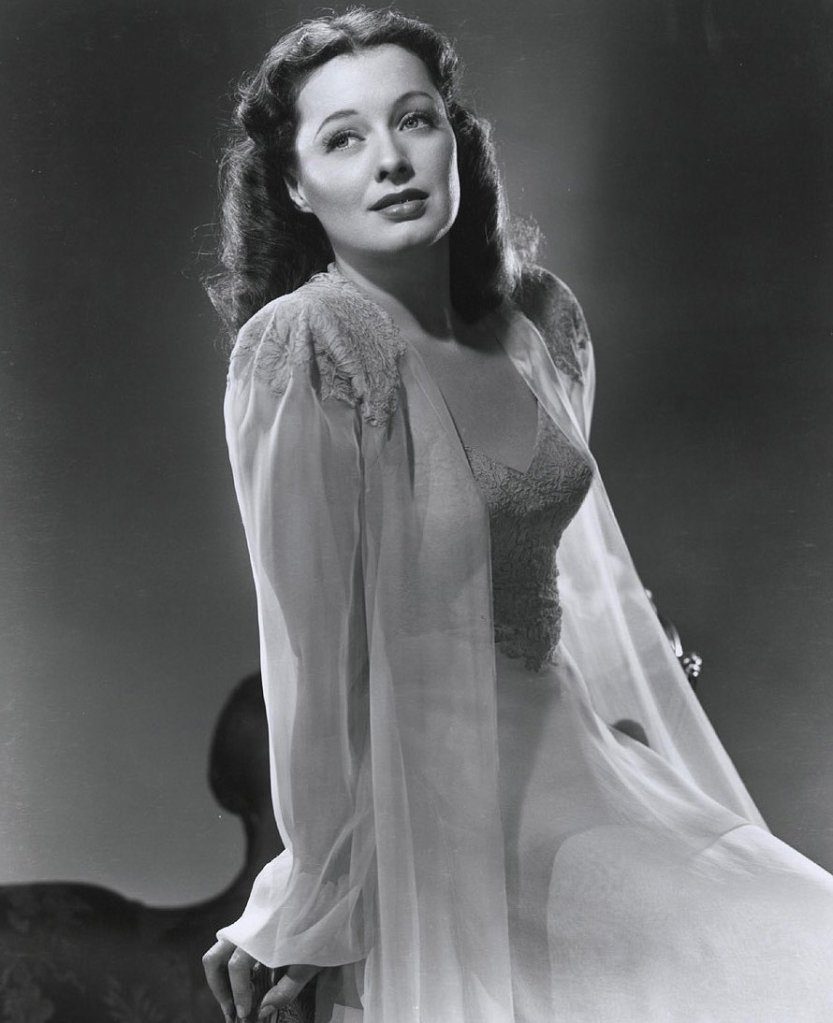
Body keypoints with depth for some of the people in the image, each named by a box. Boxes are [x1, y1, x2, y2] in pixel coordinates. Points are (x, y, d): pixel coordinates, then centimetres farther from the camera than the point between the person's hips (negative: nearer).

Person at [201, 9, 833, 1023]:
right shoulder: (304, 342, -18)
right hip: (434, 827, -6)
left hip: (578, 774, 7)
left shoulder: (542, 317, 3)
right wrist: (313, 907, -13)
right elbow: (313, 645, -18)